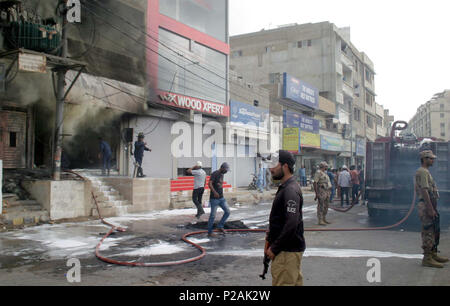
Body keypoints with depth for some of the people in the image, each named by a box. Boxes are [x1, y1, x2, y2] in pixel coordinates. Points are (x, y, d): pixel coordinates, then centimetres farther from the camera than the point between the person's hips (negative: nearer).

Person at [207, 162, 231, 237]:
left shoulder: (222, 174, 13)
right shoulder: (214, 174, -14)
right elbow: (209, 184, -26)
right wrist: (214, 192, -39)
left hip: (221, 198, 8)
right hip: (214, 198, -8)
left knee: (227, 212, 2)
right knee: (213, 215, -2)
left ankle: (220, 226, 15)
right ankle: (209, 232, 10)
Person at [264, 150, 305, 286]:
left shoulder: (290, 191, -20)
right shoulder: (285, 187, 13)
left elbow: (291, 225, -26)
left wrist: (274, 248, -18)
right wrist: (269, 239, 13)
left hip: (288, 251, -10)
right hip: (291, 248, 10)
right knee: (295, 281, 19)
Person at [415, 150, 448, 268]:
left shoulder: (426, 172, 20)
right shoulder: (422, 172, -14)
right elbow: (424, 191, -21)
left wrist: (433, 208, 21)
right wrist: (430, 209, -24)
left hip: (430, 206, 11)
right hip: (426, 205, -11)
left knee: (434, 232, 16)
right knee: (428, 232, -7)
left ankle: (433, 254, 26)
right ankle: (427, 258, -3)